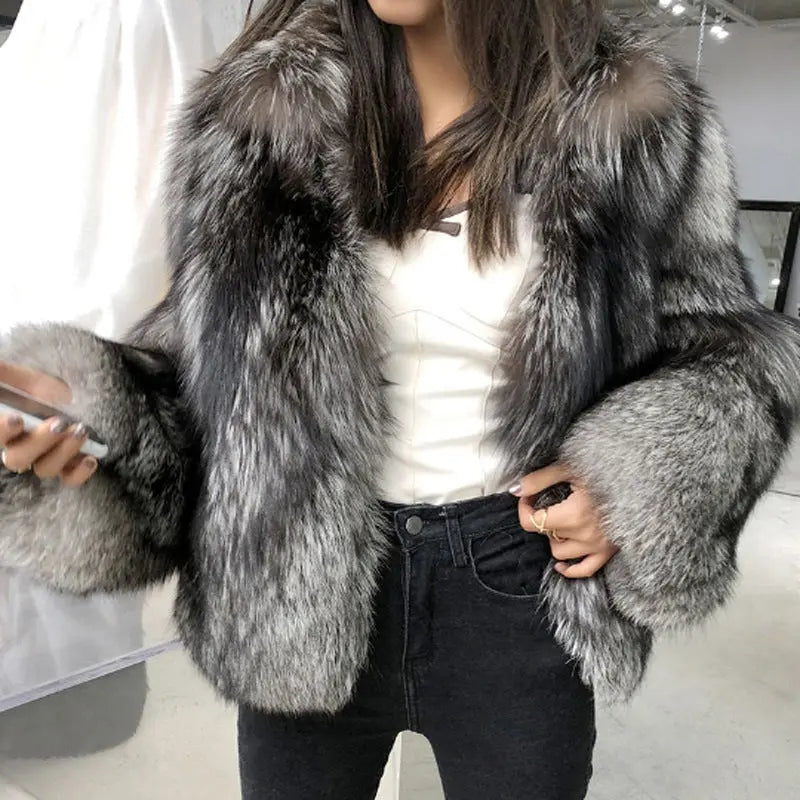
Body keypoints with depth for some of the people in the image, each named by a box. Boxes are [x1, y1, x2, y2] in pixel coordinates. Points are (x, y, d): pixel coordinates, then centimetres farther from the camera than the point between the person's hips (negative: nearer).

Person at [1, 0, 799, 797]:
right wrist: (90, 408, -21)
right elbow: (210, 356, -1)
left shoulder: (637, 123, -7)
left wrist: (641, 479, -15)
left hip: (520, 583, 0)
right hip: (305, 588, 1)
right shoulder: (263, 111, -5)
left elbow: (725, 342, 4)